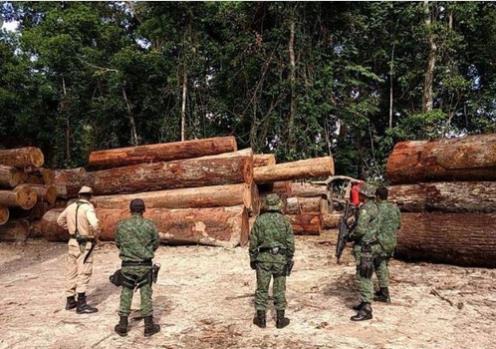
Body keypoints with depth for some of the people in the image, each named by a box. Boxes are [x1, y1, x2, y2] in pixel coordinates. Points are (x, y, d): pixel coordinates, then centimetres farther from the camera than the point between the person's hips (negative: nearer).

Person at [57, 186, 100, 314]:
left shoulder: (71, 206, 6)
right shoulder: (88, 207, -17)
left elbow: (60, 220, 21)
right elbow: (94, 224, -33)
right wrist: (95, 236, -14)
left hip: (73, 242, 8)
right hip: (84, 244, -8)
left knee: (72, 272, 15)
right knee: (84, 273, -5)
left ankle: (70, 301, 25)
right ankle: (81, 304, -4)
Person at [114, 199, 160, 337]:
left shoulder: (121, 225, -5)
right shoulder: (150, 225, -9)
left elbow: (118, 244, 8)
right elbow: (156, 244, 2)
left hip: (127, 265, 1)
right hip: (145, 265, -1)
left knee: (126, 294, 13)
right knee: (146, 294, 8)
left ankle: (123, 326, 19)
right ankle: (149, 326, 14)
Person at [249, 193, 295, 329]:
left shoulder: (259, 220, -2)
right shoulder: (285, 221, -2)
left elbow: (253, 242, -1)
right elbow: (290, 243, -2)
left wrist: (252, 258, 8)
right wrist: (289, 260, 6)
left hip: (263, 258, 0)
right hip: (280, 258, 0)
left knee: (262, 288, 8)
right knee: (279, 289, 8)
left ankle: (261, 319, 13)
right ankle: (280, 319, 13)